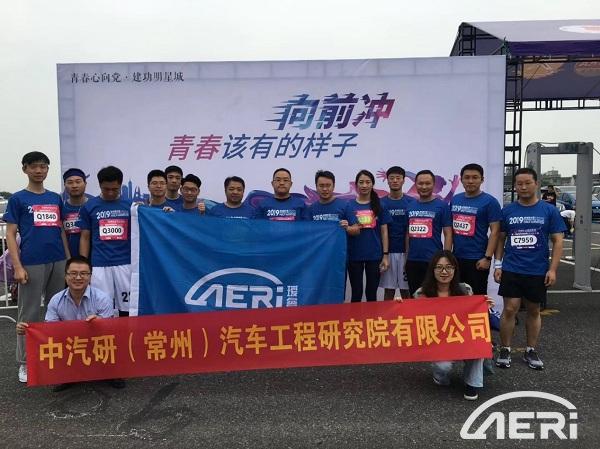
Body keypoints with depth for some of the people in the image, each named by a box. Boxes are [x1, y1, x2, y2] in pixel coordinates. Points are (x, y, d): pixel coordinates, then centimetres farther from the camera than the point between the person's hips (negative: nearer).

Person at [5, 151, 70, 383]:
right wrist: (17, 266, -11)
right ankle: (25, 363, 17)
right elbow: (10, 234, -2)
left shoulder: (56, 198, 12)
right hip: (32, 264, -4)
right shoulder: (17, 199, 1)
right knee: (28, 314, 5)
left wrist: (69, 259, 6)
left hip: (58, 262, 4)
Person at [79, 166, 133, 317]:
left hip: (126, 264, 1)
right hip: (99, 266, 0)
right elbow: (85, 238, 6)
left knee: (127, 308, 6)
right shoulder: (89, 206, 4)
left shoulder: (130, 206, 5)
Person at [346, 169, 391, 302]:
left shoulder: (379, 205, 4)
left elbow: (384, 232, 3)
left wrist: (385, 255, -2)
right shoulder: (349, 205, 2)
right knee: (356, 293, 8)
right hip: (354, 255, 0)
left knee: (371, 293, 9)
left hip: (374, 255, 1)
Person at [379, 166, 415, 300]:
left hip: (406, 251, 0)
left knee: (406, 290, 6)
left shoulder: (411, 202, 2)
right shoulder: (381, 203, 3)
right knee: (388, 290, 7)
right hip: (387, 251, 1)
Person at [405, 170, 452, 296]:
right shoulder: (410, 206, 9)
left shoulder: (442, 206, -3)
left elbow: (448, 235, -4)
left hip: (433, 261, -4)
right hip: (412, 261, 4)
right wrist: (406, 257, 10)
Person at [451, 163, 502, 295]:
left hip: (477, 259, -5)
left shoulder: (489, 202, -7)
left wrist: (487, 257, -16)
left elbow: (495, 231, -10)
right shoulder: (455, 200, 8)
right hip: (456, 257, 5)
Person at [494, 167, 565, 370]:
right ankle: (504, 350, 12)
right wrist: (498, 264, 1)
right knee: (510, 309, -1)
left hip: (538, 271, 0)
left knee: (533, 310, 12)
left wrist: (552, 269, -7)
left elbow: (557, 241, -1)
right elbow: (500, 238, 7)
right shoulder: (507, 210, 1)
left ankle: (531, 351, 25)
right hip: (511, 270, 0)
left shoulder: (549, 210, -2)